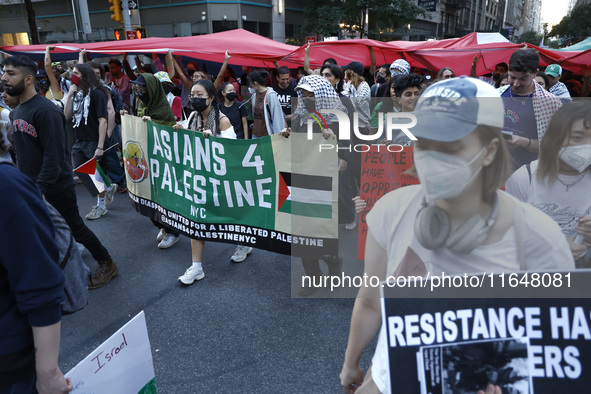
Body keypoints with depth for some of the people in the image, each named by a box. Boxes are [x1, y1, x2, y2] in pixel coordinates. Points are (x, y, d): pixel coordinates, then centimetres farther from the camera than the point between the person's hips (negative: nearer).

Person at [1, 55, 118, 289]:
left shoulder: (46, 111, -19)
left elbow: (54, 156, -23)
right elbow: (21, 151, 15)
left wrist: (41, 188, -25)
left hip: (55, 187, -8)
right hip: (31, 186, 8)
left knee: (74, 228, 3)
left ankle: (106, 264, 20)